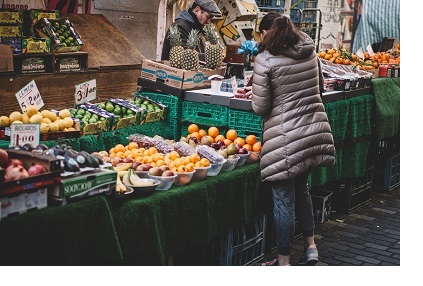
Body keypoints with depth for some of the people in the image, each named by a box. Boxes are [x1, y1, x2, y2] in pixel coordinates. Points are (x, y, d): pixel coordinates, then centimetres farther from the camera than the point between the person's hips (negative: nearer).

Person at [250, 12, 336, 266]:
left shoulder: (265, 60, -11)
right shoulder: (310, 52, 6)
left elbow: (260, 107, -11)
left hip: (286, 138, -6)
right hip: (315, 129, 6)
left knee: (284, 199, 4)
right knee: (301, 188, 24)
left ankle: (284, 261, 15)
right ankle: (311, 246, 29)